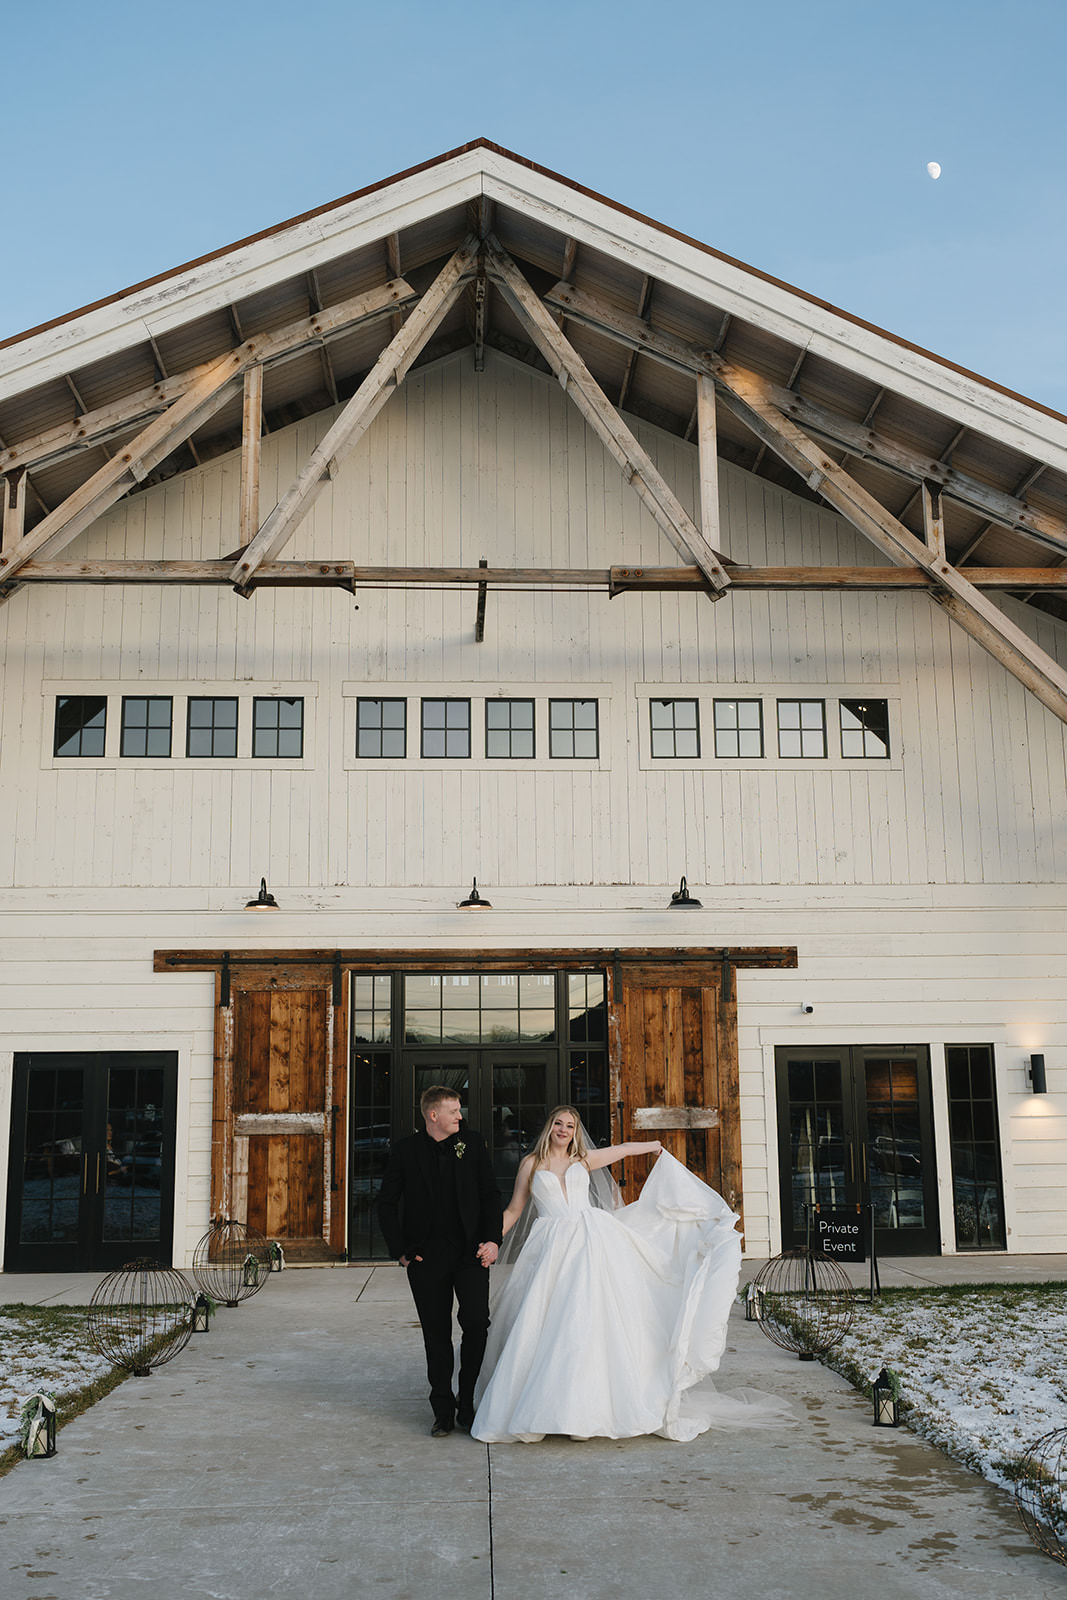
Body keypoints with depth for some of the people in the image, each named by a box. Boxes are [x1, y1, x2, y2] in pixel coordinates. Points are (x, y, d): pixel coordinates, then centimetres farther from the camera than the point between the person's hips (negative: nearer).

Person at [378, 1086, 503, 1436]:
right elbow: (387, 1203, 6)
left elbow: (491, 1194, 8)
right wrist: (400, 1250, 0)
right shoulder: (406, 1150, 1)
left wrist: (492, 1239, -3)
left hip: (471, 1251, 0)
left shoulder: (472, 1143, 4)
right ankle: (443, 1411, 18)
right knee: (437, 1334, 6)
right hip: (426, 1256, 0)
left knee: (477, 1322, -8)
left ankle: (467, 1402, 12)